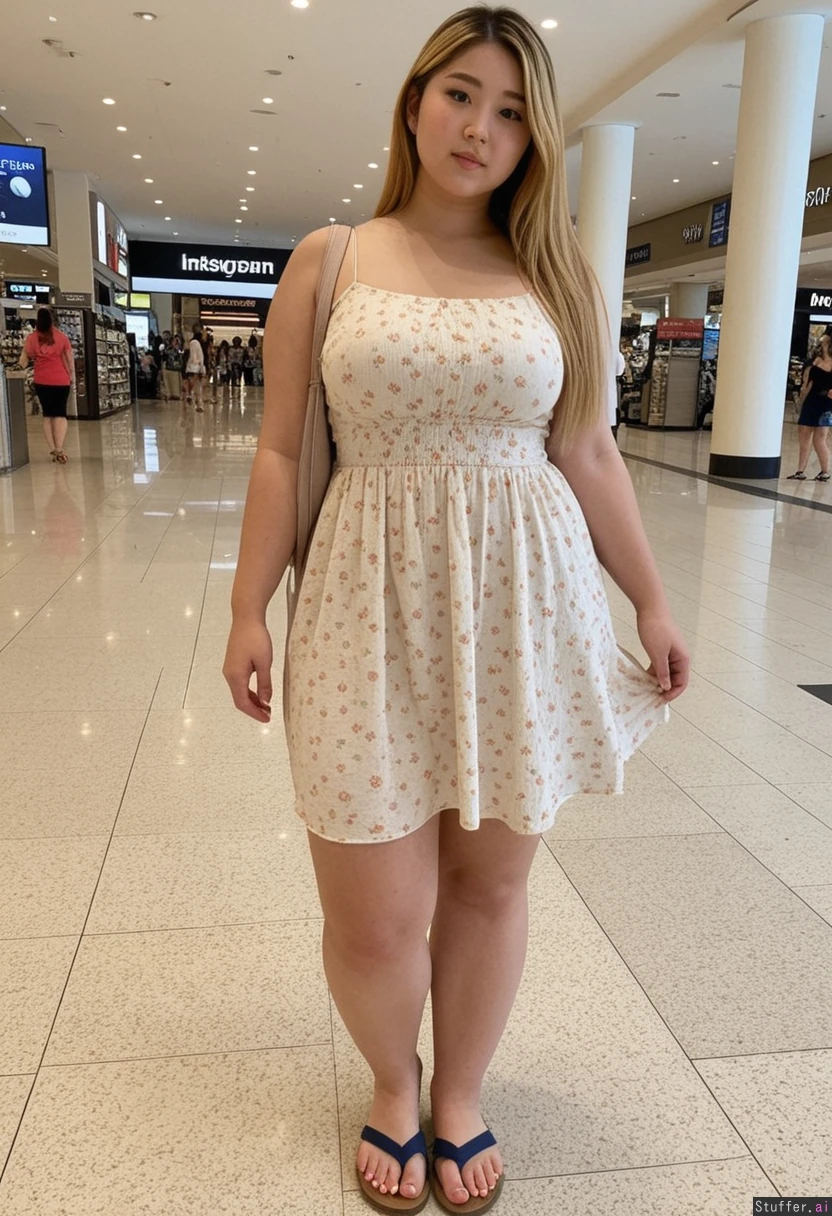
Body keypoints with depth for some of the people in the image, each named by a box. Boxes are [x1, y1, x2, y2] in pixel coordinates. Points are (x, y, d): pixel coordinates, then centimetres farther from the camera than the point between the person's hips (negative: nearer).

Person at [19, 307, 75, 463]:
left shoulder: (32, 338, 0)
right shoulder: (61, 336, -1)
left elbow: (23, 362, -3)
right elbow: (70, 358, 2)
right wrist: (72, 376, 13)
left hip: (41, 381, 1)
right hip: (61, 380, -1)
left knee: (47, 415, 11)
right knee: (60, 414, 1)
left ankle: (53, 450, 8)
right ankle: (59, 449, -15)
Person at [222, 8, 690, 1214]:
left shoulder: (557, 276, 8)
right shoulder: (328, 261, 5)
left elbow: (589, 456, 10)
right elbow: (281, 449, 4)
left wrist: (651, 601, 9)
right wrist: (248, 608, 0)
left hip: (524, 607, 2)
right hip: (374, 603, -1)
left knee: (488, 884, 11)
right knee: (374, 916, 1)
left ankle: (459, 1096, 39)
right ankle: (391, 1087, 36)